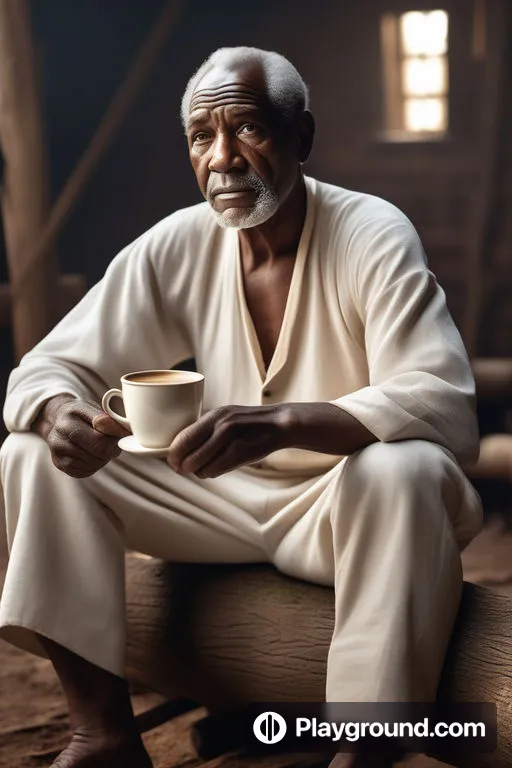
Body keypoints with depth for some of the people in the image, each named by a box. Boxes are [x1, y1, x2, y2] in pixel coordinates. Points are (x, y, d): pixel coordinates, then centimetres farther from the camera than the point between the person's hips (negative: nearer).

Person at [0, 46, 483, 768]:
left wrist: (281, 422, -43)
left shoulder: (373, 236, -16)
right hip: (225, 496, 4)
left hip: (344, 501, -4)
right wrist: (61, 414, -29)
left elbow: (447, 405, -27)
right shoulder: (174, 247, -4)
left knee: (405, 470, -38)